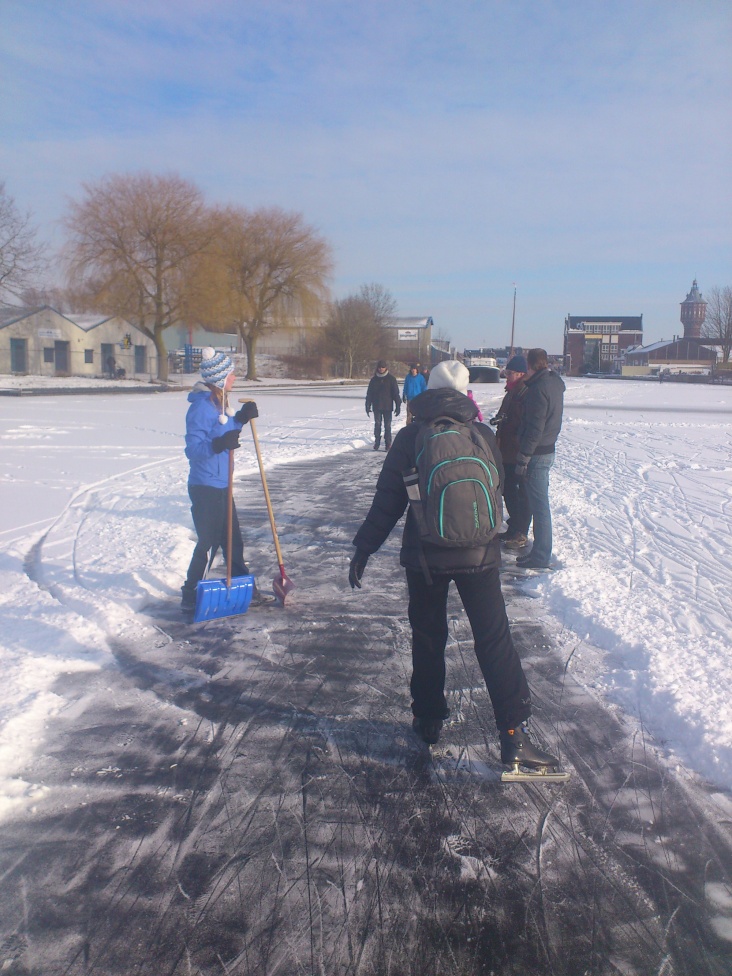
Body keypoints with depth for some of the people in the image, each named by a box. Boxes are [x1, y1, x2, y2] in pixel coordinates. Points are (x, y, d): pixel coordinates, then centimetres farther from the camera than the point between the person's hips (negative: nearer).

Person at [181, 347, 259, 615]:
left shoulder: (219, 402, 9)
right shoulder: (201, 407, -20)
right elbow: (193, 449, -24)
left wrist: (241, 418, 8)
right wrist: (217, 444, -41)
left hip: (221, 484, 9)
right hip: (205, 485, -9)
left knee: (232, 537, 17)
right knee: (208, 541, -2)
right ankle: (189, 597, 11)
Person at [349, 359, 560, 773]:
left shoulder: (410, 437, -2)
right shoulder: (484, 435, 1)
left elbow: (388, 500, -3)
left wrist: (364, 548, 4)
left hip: (424, 558, 0)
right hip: (479, 556, 0)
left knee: (428, 639, 15)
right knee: (495, 640, 4)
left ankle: (429, 720, 26)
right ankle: (514, 732, 1)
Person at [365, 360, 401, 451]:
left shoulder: (391, 379, -1)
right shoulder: (374, 379, 5)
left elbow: (396, 393, -1)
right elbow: (369, 394, 7)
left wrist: (398, 406, -5)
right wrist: (368, 406, 3)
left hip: (388, 407, -2)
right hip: (377, 407, 2)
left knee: (387, 426, 0)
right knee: (377, 425, 4)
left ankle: (388, 443, 6)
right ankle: (376, 443, 10)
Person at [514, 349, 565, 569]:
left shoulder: (539, 388, -18)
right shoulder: (554, 383, 11)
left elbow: (534, 427, -22)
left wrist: (523, 459, -19)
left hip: (537, 453, -10)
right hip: (547, 450, 10)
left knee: (539, 505, -4)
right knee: (540, 503, 16)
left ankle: (540, 556, 2)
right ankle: (541, 550, 26)